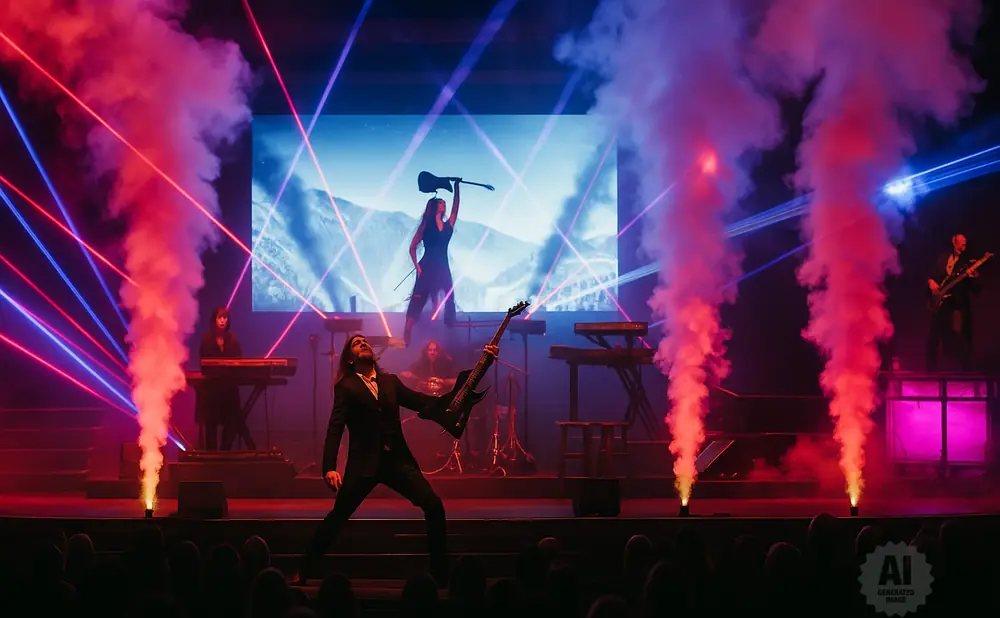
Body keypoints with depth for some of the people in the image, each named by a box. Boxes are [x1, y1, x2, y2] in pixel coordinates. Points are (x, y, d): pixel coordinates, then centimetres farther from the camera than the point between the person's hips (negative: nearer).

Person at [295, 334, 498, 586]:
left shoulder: (391, 381, 16)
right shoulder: (346, 387, 2)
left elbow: (423, 402, 12)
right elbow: (335, 428, -7)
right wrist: (329, 467, -21)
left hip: (397, 458, 4)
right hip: (364, 462, -4)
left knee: (434, 507, -8)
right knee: (338, 516, -6)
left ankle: (441, 574, 3)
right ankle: (304, 572, 8)